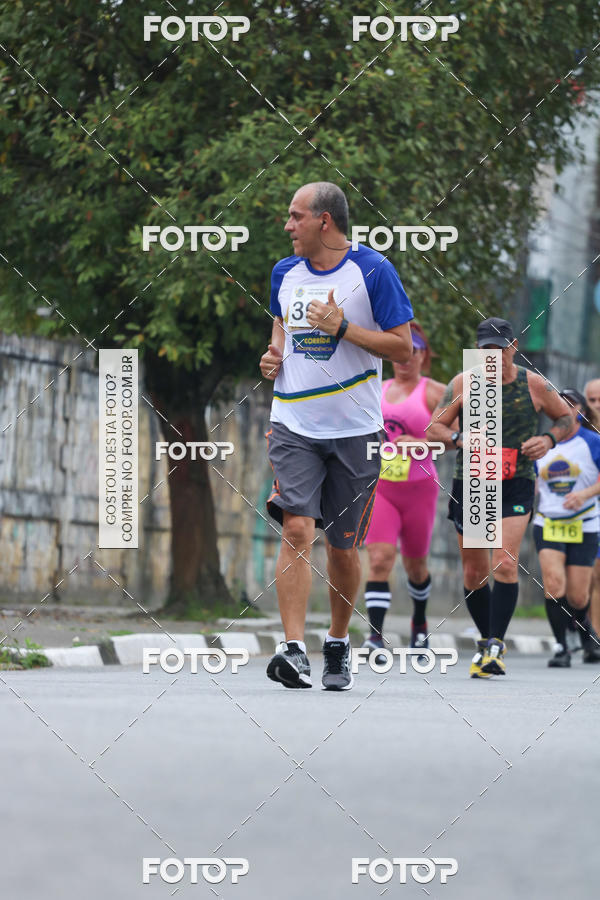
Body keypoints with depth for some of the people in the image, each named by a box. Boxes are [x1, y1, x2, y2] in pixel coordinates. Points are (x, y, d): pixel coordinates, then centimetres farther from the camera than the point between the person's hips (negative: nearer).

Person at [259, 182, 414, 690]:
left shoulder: (372, 271, -6)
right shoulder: (285, 273, 9)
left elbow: (403, 348, -7)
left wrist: (341, 327, -16)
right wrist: (274, 353, 6)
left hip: (354, 432, -2)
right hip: (294, 426, 3)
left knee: (342, 547, 6)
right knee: (296, 529, -15)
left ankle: (339, 645, 26)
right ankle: (295, 650, -22)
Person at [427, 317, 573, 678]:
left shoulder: (535, 385, 1)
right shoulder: (463, 384, 1)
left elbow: (568, 418, 15)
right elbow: (434, 428, 3)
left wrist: (549, 439, -6)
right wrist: (460, 439, -17)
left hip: (516, 486, -2)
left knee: (505, 564, -19)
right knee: (474, 573, 7)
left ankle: (496, 644, -17)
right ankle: (487, 641, 25)